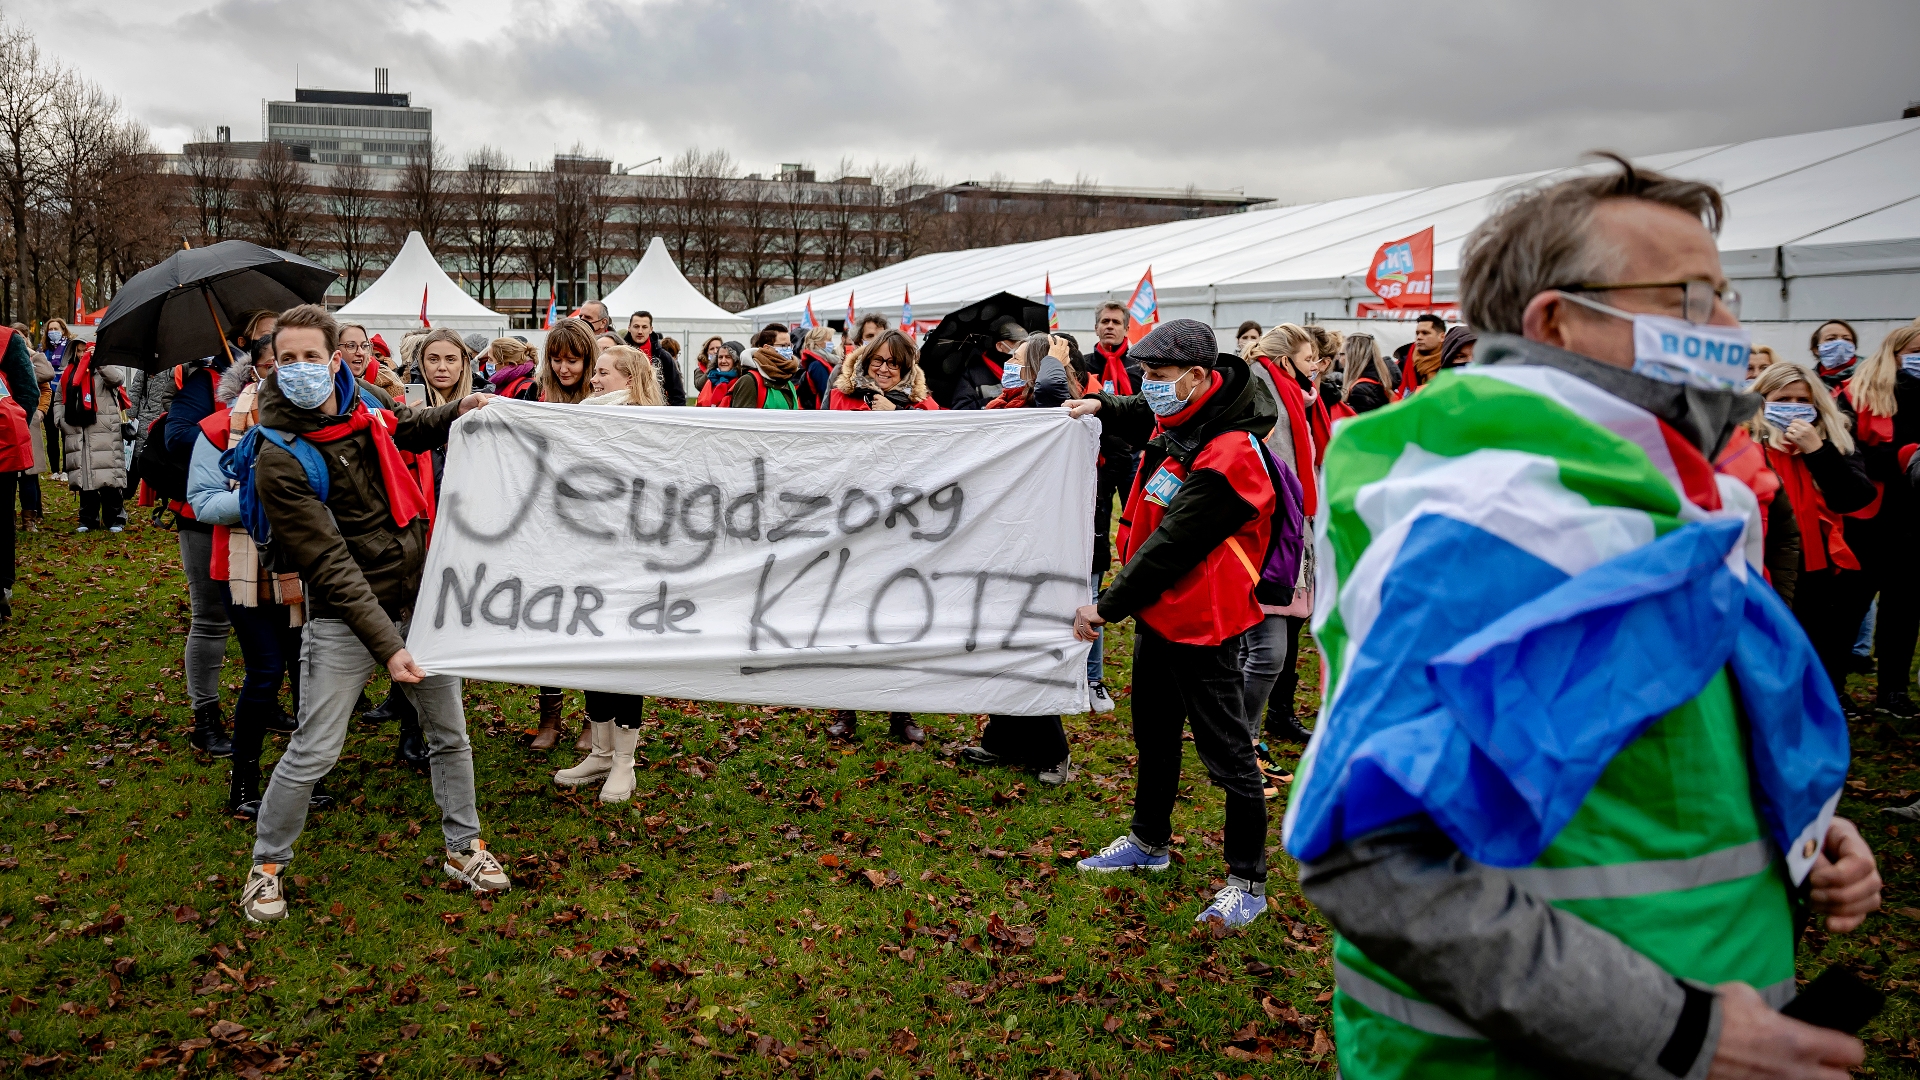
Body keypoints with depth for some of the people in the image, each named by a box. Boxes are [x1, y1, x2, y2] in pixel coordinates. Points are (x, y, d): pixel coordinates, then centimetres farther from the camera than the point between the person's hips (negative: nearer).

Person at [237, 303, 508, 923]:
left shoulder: (361, 404, 0)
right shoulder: (280, 459, -18)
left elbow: (407, 429, 26)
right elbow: (331, 565, -21)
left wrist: (457, 412, 6)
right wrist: (386, 644, -24)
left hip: (417, 598, 6)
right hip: (346, 619, -6)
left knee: (450, 736, 14)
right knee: (313, 754, -3)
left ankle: (463, 849, 31)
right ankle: (266, 868, 20)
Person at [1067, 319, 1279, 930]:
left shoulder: (1227, 457, -27)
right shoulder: (1176, 417, 2)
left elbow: (1171, 547, -26)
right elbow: (1145, 421, 30)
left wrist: (1108, 606, -20)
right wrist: (1102, 407, 10)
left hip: (1201, 625, -10)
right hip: (1156, 609, 10)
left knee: (1226, 753, 1)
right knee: (1154, 735, 24)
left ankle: (1248, 883, 14)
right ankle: (1149, 841, 42)